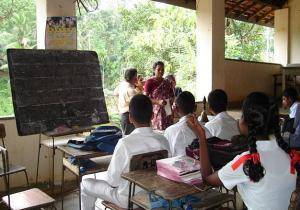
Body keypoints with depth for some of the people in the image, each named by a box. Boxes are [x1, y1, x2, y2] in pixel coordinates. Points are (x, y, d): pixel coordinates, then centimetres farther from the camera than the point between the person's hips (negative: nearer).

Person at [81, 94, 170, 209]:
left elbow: (113, 181, -19)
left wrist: (100, 175, 4)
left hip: (128, 199, -5)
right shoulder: (163, 141, -14)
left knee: (86, 183, 17)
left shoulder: (125, 143, -29)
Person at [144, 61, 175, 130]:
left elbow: (172, 97, 22)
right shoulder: (149, 82, -1)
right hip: (156, 113, -5)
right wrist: (158, 102, -20)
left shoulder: (167, 83, 14)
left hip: (167, 113, 5)